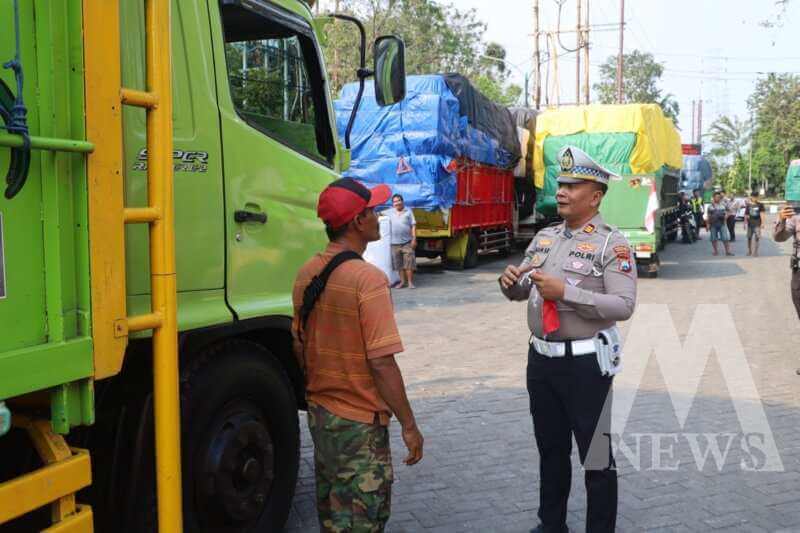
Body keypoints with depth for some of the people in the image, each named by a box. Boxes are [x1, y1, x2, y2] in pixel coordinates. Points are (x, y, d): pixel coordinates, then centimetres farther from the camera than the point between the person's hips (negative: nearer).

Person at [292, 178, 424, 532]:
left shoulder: (307, 274, 1)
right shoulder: (368, 279, -23)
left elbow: (300, 347, 9)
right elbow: (381, 363, -24)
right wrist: (409, 425, -14)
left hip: (319, 411, 8)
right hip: (359, 421, -8)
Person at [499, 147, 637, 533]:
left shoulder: (611, 243, -10)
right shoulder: (544, 237, 9)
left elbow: (624, 306, -19)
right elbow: (522, 291, 14)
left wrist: (566, 292, -26)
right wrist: (510, 283, -9)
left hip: (585, 363, -6)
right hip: (541, 358, 7)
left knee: (596, 456, 7)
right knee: (550, 448, 20)